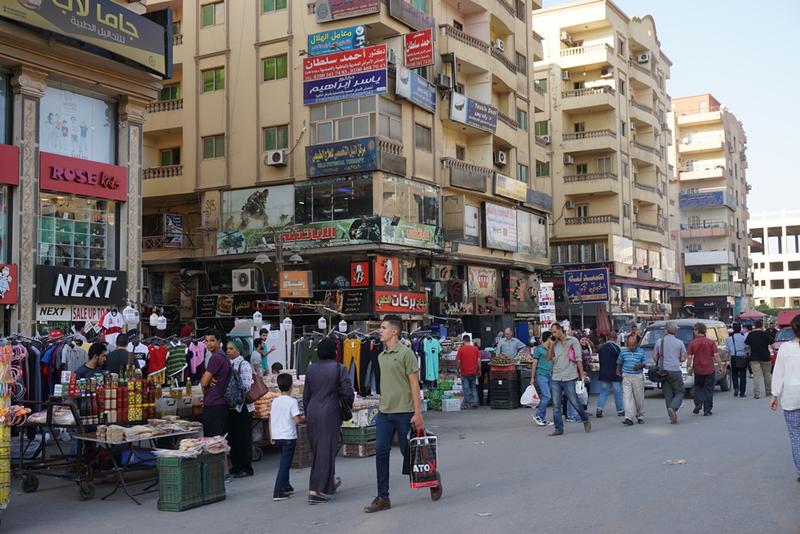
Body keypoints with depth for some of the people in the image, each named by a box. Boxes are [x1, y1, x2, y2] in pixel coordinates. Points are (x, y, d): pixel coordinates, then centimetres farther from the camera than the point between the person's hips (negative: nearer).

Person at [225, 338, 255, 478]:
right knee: (232, 436, 12)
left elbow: (246, 386, -18)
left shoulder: (244, 364, -10)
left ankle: (246, 468, 7)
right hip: (231, 405, 7)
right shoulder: (228, 364, 11)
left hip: (243, 406, -7)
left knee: (243, 437, 0)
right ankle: (235, 466, 22)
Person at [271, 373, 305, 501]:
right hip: (289, 437, -6)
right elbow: (297, 420, -18)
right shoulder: (292, 401, -11)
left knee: (284, 461, 22)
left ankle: (285, 486, 30)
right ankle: (278, 492, -7)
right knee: (285, 463, -3)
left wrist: (271, 437, 16)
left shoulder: (275, 401, 7)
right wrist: (306, 419, 2)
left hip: (277, 437, 7)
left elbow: (270, 420, 10)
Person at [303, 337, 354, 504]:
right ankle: (315, 491, -4)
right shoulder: (339, 368, -8)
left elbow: (306, 395, 11)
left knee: (317, 448, 19)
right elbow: (348, 393, -10)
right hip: (330, 413, -6)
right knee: (326, 449, -1)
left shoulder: (311, 368, 6)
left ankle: (330, 481, 36)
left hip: (312, 411, 6)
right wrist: (348, 406, 10)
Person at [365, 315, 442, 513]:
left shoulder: (406, 353, -9)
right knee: (381, 452, 1)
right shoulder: (381, 356, 12)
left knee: (408, 452, 3)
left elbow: (414, 384, -11)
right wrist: (382, 405, 17)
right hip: (384, 413, 7)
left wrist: (418, 413, -15)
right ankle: (383, 498, 8)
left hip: (404, 412, -6)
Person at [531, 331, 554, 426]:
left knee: (544, 397, 8)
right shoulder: (539, 349, -4)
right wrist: (532, 378, -6)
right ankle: (538, 415, -1)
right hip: (541, 375, -7)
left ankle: (542, 419, 12)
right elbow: (534, 363, -5)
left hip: (549, 376, 7)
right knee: (547, 396, -13)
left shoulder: (551, 350, 16)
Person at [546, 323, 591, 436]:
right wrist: (552, 344, 1)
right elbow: (549, 358, 8)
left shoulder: (572, 341, 0)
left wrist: (582, 374, -9)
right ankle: (559, 429, 7)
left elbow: (578, 359, -3)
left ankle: (586, 420, 26)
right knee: (556, 405, 1)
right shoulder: (555, 344, 13)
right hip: (555, 378, 4)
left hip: (569, 378, -4)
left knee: (575, 402, 2)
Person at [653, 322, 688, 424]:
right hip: (675, 371, -2)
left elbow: (654, 357, 2)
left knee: (668, 394, 8)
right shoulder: (679, 343, -2)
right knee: (680, 392, 6)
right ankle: (672, 408, -19)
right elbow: (683, 358, -1)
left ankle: (673, 417, 5)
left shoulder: (659, 342, 2)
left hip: (663, 371, 2)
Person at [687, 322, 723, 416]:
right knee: (708, 390, 7)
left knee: (698, 388, 19)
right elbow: (716, 356, -8)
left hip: (698, 370, 0)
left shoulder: (693, 343, -4)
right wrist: (721, 366, 0)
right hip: (709, 370, 0)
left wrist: (689, 367, 6)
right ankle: (707, 410, 6)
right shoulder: (711, 342, -3)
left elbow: (690, 357, -6)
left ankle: (698, 404, 2)